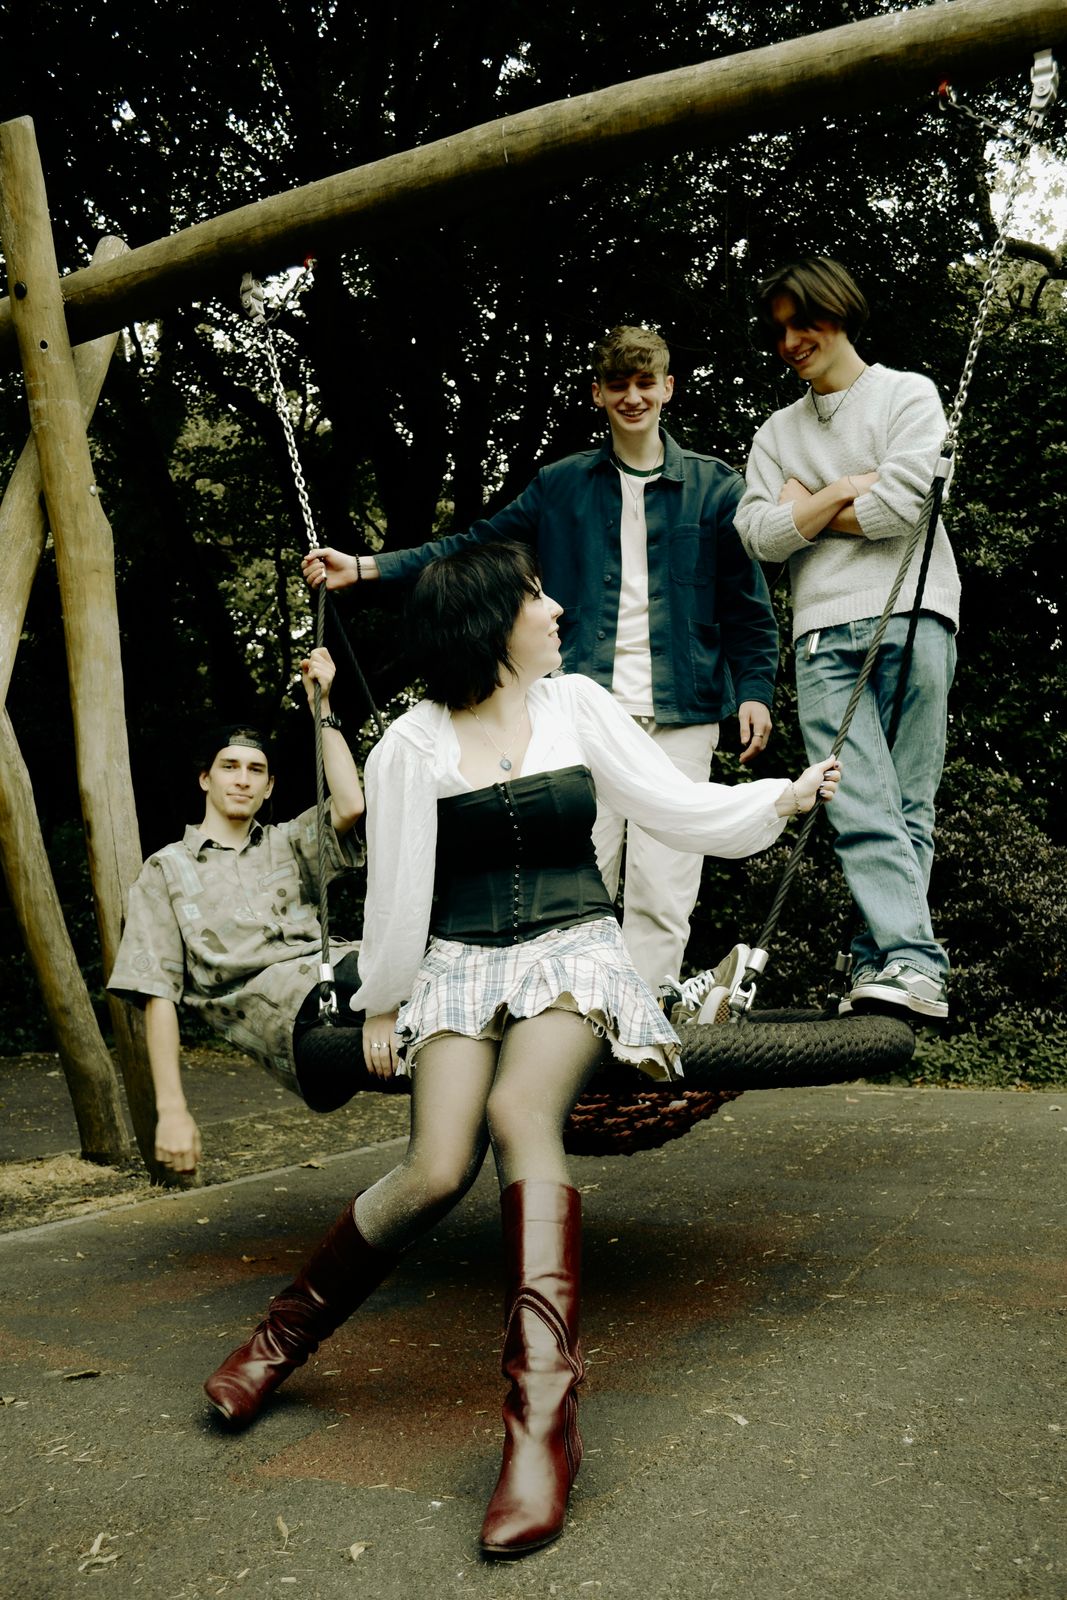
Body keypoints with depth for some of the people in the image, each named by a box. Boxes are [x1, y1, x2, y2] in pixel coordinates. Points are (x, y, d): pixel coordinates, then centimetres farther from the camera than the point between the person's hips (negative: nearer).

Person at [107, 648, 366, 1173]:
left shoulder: (287, 845, 29)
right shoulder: (166, 871, 20)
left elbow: (350, 806, 6)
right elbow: (156, 993, 12)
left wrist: (321, 708, 13)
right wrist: (171, 1109, 2)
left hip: (340, 971, 5)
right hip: (281, 1007, -4)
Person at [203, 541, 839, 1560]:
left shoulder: (577, 707, 8)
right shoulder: (415, 743, 2)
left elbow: (681, 809, 10)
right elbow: (396, 885, 6)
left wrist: (784, 795, 3)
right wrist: (380, 1004, 8)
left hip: (574, 950, 1)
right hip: (461, 966, 0)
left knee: (520, 1110, -31)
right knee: (437, 1171, -21)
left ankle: (542, 1418, -33)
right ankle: (286, 1333, 6)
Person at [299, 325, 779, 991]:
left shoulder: (717, 487, 10)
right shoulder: (561, 486, 13)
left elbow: (748, 604, 10)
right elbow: (475, 545, 15)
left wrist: (755, 689, -2)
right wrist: (364, 567, 8)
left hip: (680, 717, -1)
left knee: (663, 888, -3)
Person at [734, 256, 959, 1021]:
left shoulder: (908, 394, 12)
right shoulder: (778, 432, 24)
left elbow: (899, 506, -5)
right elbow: (760, 535, 8)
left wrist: (807, 508, 6)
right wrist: (845, 489, 2)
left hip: (912, 615, -2)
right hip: (824, 632, 3)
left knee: (906, 806, -5)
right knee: (861, 809, -12)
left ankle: (885, 961, -6)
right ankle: (913, 965, -17)